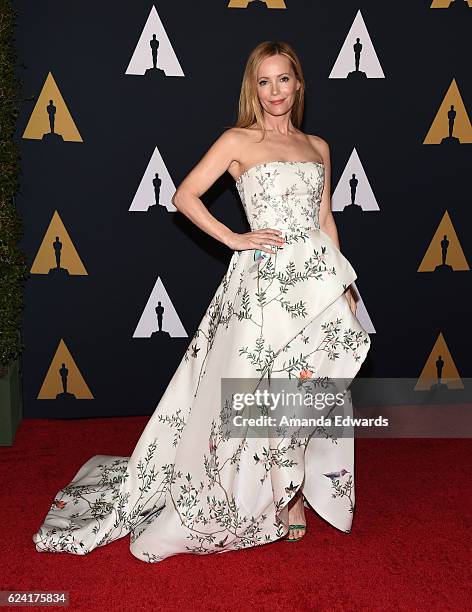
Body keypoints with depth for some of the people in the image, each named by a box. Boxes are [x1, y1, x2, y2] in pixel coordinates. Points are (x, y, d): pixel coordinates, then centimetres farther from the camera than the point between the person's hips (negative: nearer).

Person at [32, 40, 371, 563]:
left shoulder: (318, 147, 15)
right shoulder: (238, 141, 1)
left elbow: (325, 219, 17)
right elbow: (185, 195, -4)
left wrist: (345, 282, 12)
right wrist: (235, 239, -9)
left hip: (318, 277, 5)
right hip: (264, 280, -5)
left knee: (309, 389, 8)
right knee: (258, 393, 0)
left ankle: (294, 495, 25)